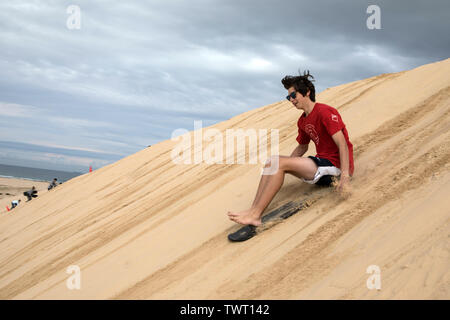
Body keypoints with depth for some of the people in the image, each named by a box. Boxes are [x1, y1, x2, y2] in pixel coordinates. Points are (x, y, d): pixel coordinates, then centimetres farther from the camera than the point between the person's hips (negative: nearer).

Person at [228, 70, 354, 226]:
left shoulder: (325, 112, -13)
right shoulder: (303, 121, 16)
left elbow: (343, 145, -19)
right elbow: (302, 147, 30)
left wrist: (345, 177, -27)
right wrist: (286, 164, 17)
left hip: (336, 166, -9)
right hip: (322, 162, 9)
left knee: (278, 162, -21)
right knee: (272, 162, -4)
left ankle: (254, 214, -21)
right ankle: (253, 214, -17)